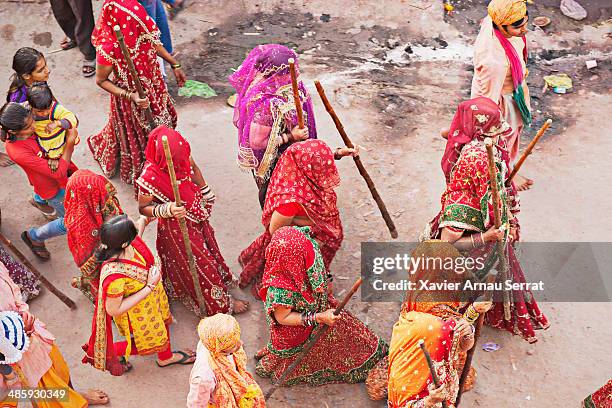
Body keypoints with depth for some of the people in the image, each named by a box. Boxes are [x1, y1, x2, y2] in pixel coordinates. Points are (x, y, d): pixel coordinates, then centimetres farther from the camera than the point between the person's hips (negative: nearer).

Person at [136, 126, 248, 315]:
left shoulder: (182, 156, -22)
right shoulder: (150, 177, -36)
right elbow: (143, 208, -19)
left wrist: (207, 195, 11)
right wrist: (167, 210, -36)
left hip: (196, 216, 6)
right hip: (176, 227, -6)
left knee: (207, 248, 30)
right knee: (197, 264, 13)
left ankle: (221, 279, 59)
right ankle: (220, 304, 34)